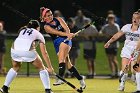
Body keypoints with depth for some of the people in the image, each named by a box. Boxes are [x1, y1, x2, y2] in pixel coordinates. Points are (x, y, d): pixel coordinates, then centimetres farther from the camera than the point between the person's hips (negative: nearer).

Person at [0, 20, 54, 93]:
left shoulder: (22, 30, 34)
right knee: (42, 68, 16)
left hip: (14, 49, 3)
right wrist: (50, 67, 22)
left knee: (15, 68, 31)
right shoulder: (39, 34, 24)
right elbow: (44, 53, 20)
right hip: (28, 51, -3)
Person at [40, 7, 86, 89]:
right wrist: (67, 34, -30)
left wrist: (69, 35, -27)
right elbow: (57, 32, -15)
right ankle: (80, 78, 10)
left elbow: (66, 28, -5)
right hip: (57, 44, 1)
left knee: (61, 59, -23)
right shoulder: (47, 27, 1)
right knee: (67, 63, -1)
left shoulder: (58, 19, 7)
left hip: (65, 40, -1)